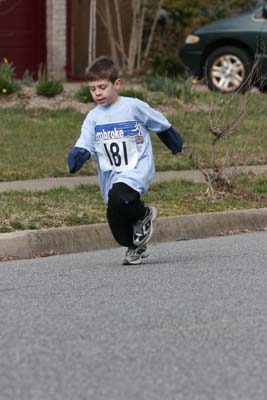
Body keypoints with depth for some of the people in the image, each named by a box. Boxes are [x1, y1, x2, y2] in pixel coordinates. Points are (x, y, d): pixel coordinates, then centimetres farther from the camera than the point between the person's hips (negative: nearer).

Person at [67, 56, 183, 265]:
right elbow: (85, 145, 0)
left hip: (137, 168, -5)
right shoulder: (93, 117, 6)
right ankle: (135, 247, 33)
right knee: (117, 222, 5)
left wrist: (176, 145, 19)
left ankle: (144, 214, -2)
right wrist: (77, 156, -23)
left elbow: (161, 125, 7)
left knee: (118, 198, -33)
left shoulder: (134, 107, -6)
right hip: (110, 175, 5)